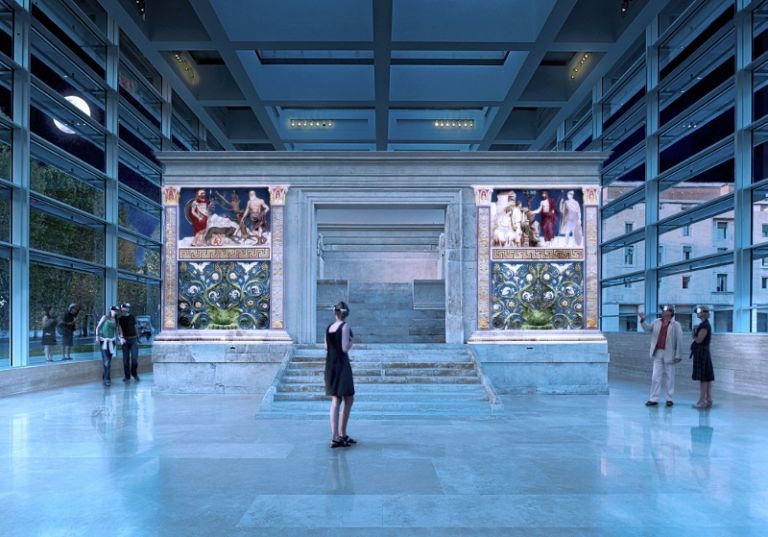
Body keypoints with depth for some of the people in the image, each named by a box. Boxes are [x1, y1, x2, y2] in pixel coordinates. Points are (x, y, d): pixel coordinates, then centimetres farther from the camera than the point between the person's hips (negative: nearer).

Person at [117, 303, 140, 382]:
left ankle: (134, 373, 13)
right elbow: (119, 329, -12)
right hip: (125, 340, -1)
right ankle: (127, 376, 12)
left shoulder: (132, 317, 10)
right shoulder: (120, 319, 2)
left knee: (134, 358, -8)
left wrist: (138, 339, 16)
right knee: (126, 359, 1)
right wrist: (121, 337, -29)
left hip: (133, 339, 1)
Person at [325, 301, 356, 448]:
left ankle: (336, 436, 7)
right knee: (348, 400, 5)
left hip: (330, 364, 7)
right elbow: (345, 348, -16)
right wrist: (351, 342, 2)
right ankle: (341, 435, 8)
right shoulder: (345, 326, -10)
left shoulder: (329, 327, 9)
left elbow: (326, 347, 13)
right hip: (342, 364, -7)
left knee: (335, 401, 9)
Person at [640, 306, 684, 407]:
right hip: (658, 353, 4)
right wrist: (642, 320, -10)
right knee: (655, 377, 4)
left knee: (669, 378, 7)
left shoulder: (676, 325, -5)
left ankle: (669, 399, 17)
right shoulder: (656, 322, 8)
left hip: (669, 354, -3)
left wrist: (677, 355, -11)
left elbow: (679, 341, -7)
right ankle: (653, 399, 7)